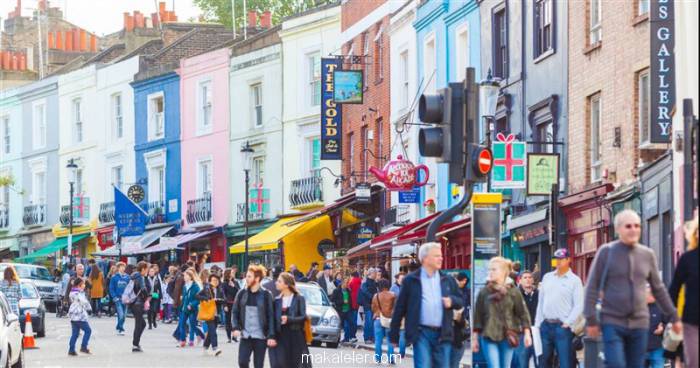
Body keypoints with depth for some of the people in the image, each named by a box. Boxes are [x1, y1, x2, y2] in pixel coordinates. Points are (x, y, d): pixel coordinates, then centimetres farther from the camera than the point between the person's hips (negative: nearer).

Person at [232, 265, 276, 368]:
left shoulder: (266, 295, -4)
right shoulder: (242, 294, 5)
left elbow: (271, 316, -5)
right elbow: (235, 312, 9)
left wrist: (271, 336, -11)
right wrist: (236, 328, -8)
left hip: (260, 337, -2)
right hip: (245, 336, 2)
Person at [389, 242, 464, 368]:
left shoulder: (448, 281, 14)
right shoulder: (411, 280, 2)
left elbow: (460, 302, 18)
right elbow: (400, 308, 3)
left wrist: (452, 301, -7)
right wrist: (394, 335, 3)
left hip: (442, 334, 4)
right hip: (421, 333, -4)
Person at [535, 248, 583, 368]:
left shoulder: (574, 280, -1)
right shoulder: (547, 277, 13)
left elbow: (578, 306, -7)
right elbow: (541, 302, 14)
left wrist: (567, 323, -14)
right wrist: (537, 324, 8)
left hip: (562, 327, -5)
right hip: (545, 325, 5)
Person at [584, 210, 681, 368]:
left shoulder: (647, 254, 8)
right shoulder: (606, 252, -2)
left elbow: (658, 289, 17)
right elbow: (592, 287, -2)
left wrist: (674, 317, 17)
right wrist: (591, 320, -7)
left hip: (639, 324, 4)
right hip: (612, 323, -4)